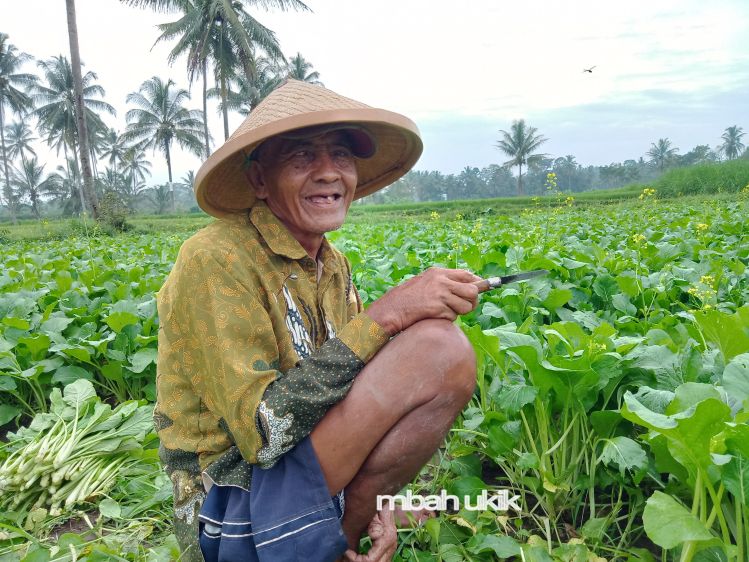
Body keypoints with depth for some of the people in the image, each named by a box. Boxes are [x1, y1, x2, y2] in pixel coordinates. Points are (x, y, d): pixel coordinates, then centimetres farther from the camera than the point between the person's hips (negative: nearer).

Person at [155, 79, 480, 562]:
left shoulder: (334, 268, 7)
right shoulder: (216, 260, -17)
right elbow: (260, 429, -24)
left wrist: (374, 501, -4)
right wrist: (384, 315, -26)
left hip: (308, 471, 8)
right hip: (239, 507, -8)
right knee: (441, 348, -21)